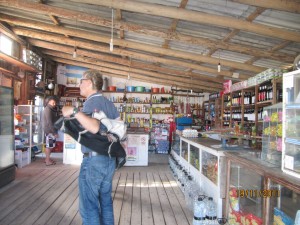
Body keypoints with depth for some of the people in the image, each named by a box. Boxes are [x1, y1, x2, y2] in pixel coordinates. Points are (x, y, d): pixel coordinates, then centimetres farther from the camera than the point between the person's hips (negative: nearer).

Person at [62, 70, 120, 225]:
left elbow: (94, 127, -31)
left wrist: (74, 111, -30)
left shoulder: (92, 102, -13)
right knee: (106, 203, 20)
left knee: (89, 207, 4)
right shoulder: (109, 103, 13)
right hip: (110, 159, 9)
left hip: (93, 160, -9)